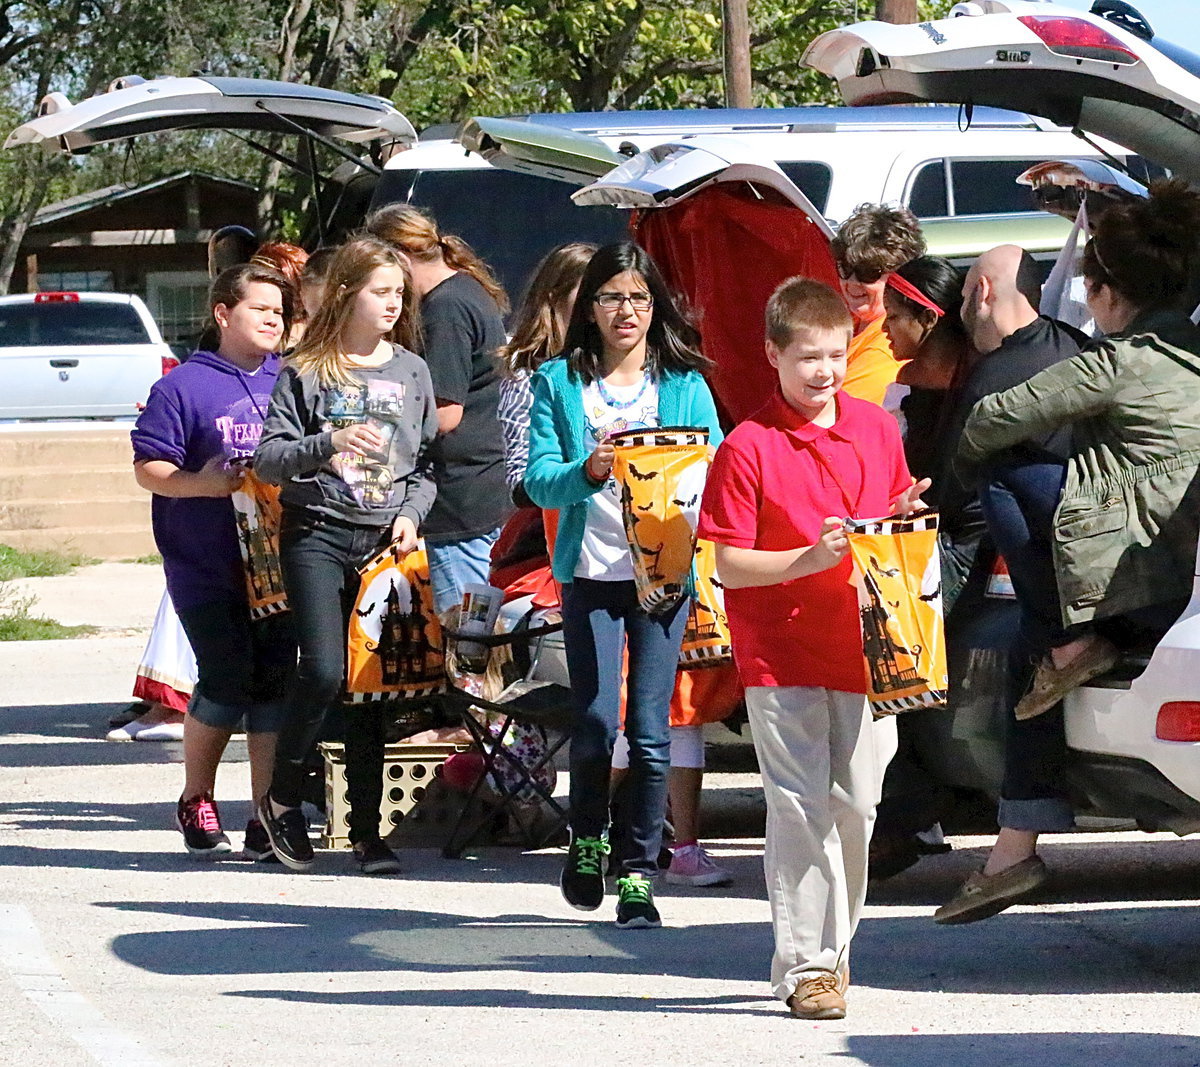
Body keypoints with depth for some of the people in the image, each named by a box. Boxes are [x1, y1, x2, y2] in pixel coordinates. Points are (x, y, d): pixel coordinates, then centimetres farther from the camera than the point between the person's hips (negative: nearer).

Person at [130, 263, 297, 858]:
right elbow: (148, 467, -5)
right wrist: (201, 484, -20)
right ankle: (195, 803, 11)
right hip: (206, 566, -4)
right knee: (227, 680, -10)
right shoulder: (183, 386, -1)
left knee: (274, 682, 1)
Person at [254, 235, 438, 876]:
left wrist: (411, 513, -1)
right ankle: (282, 795, 4)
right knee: (324, 671, -17)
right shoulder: (307, 371, 1)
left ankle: (366, 829, 8)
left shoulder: (411, 371, 12)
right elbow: (268, 457, -4)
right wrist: (327, 446, -21)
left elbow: (429, 457, 16)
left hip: (385, 538, 3)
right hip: (317, 534, -3)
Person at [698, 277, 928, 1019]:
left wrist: (902, 520, -3)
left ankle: (835, 946, 24)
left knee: (857, 804, 6)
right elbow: (730, 567, -9)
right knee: (800, 807, -6)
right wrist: (811, 559, -21)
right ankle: (805, 964, -1)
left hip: (859, 644, 4)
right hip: (780, 653, -4)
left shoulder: (877, 429, 7)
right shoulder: (748, 448, -8)